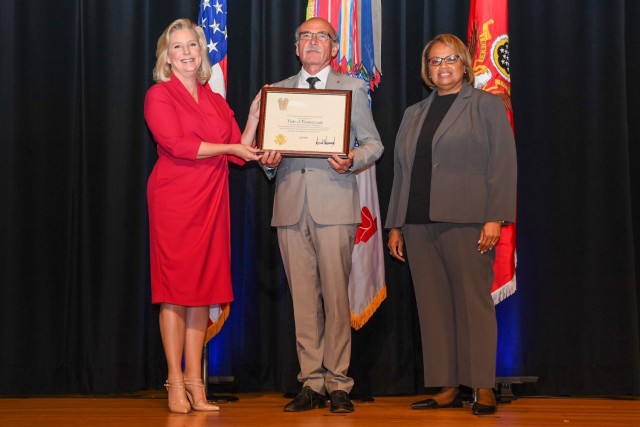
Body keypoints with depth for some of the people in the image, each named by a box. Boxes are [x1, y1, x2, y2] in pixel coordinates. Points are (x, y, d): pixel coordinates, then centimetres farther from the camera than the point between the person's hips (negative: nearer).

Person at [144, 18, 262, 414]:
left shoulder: (216, 101, 16)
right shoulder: (160, 95, 0)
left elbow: (241, 153, 11)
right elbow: (176, 144, -13)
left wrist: (254, 116, 1)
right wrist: (228, 147, -10)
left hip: (212, 202, 5)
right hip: (174, 200, -5)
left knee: (204, 289, 4)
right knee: (176, 290, -4)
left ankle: (195, 381, 10)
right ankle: (176, 382, 3)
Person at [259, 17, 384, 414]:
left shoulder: (352, 88, 12)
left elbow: (373, 143, 9)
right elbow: (267, 143, 18)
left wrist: (352, 160, -11)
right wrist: (269, 161, -5)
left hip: (334, 204, -2)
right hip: (291, 205, 2)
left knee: (335, 296, -5)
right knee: (303, 299, 3)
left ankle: (338, 385, 4)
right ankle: (312, 384, 10)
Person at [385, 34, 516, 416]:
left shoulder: (486, 105, 6)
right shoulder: (414, 114, 20)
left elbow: (503, 164, -2)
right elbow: (401, 172, 20)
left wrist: (495, 217, -11)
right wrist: (395, 225, 14)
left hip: (466, 222, -5)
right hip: (419, 224, 5)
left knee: (473, 302, -5)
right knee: (434, 307, 3)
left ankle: (484, 388, 1)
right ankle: (447, 388, 8)